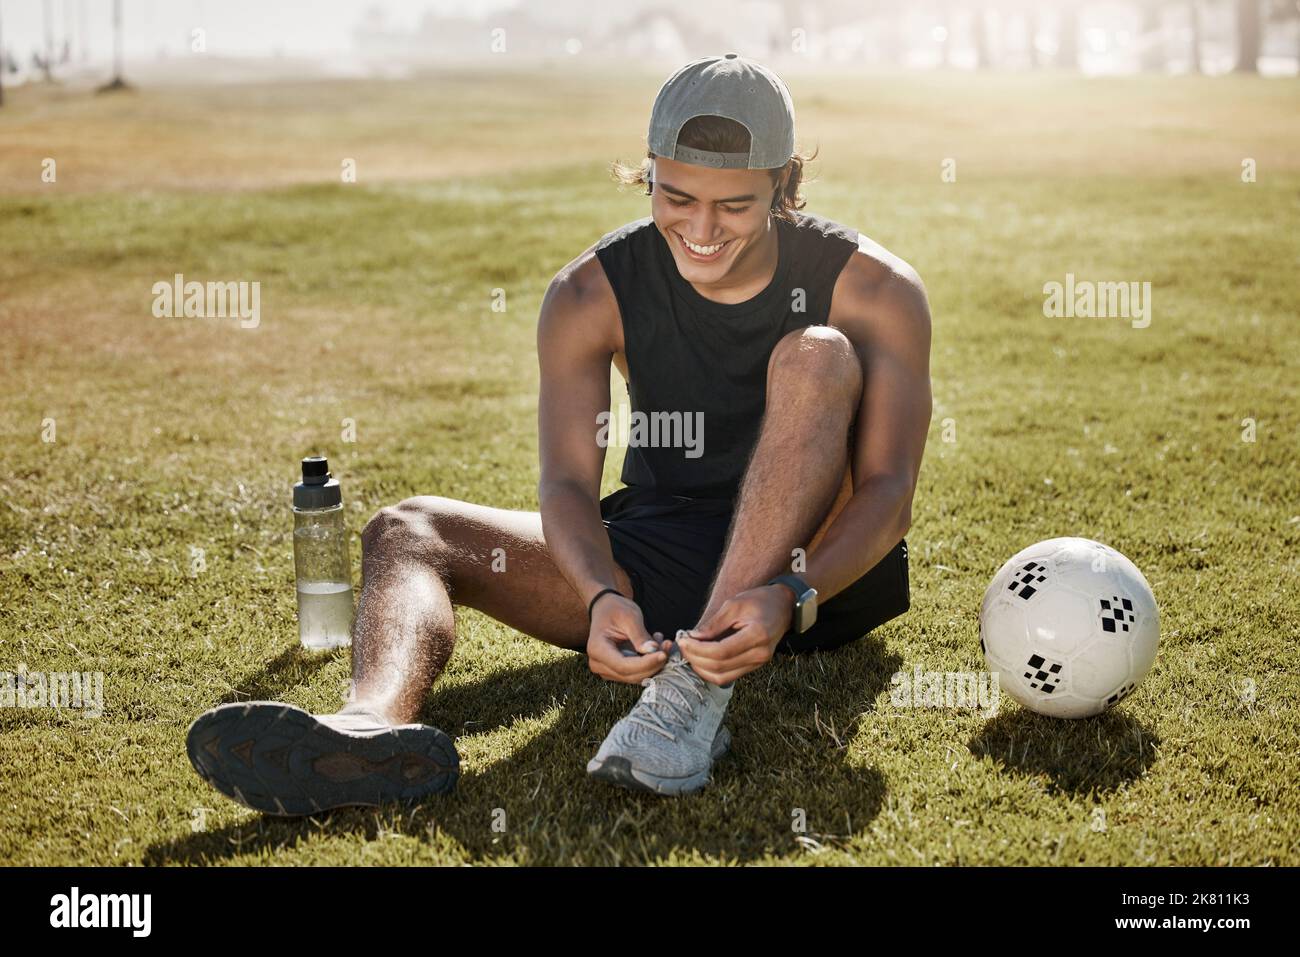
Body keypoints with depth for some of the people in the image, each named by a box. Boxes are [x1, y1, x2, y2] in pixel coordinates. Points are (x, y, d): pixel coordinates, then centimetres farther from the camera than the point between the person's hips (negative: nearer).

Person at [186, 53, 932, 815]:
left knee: (818, 356, -29)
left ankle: (699, 688, -40)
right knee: (407, 532, -14)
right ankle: (379, 723, -50)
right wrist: (604, 597, -38)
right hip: (661, 557, 3)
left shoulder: (874, 288, -10)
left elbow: (889, 491, -17)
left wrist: (789, 598, -37)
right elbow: (569, 482, -15)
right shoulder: (594, 293, -6)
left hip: (825, 566, -2)